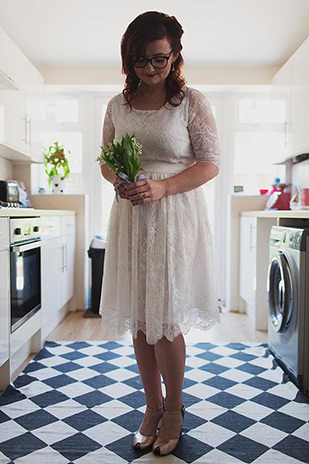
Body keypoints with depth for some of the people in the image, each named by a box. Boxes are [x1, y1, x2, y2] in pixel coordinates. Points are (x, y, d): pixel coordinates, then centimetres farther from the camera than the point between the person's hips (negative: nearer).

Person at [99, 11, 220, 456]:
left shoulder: (192, 101, -1)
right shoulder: (118, 104, 11)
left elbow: (211, 163, -3)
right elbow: (105, 160, 17)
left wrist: (162, 187, -17)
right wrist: (119, 181, -7)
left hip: (176, 218, -4)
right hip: (130, 217, 4)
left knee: (166, 319, -1)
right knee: (138, 319, 8)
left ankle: (174, 408, 25)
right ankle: (153, 405, 29)